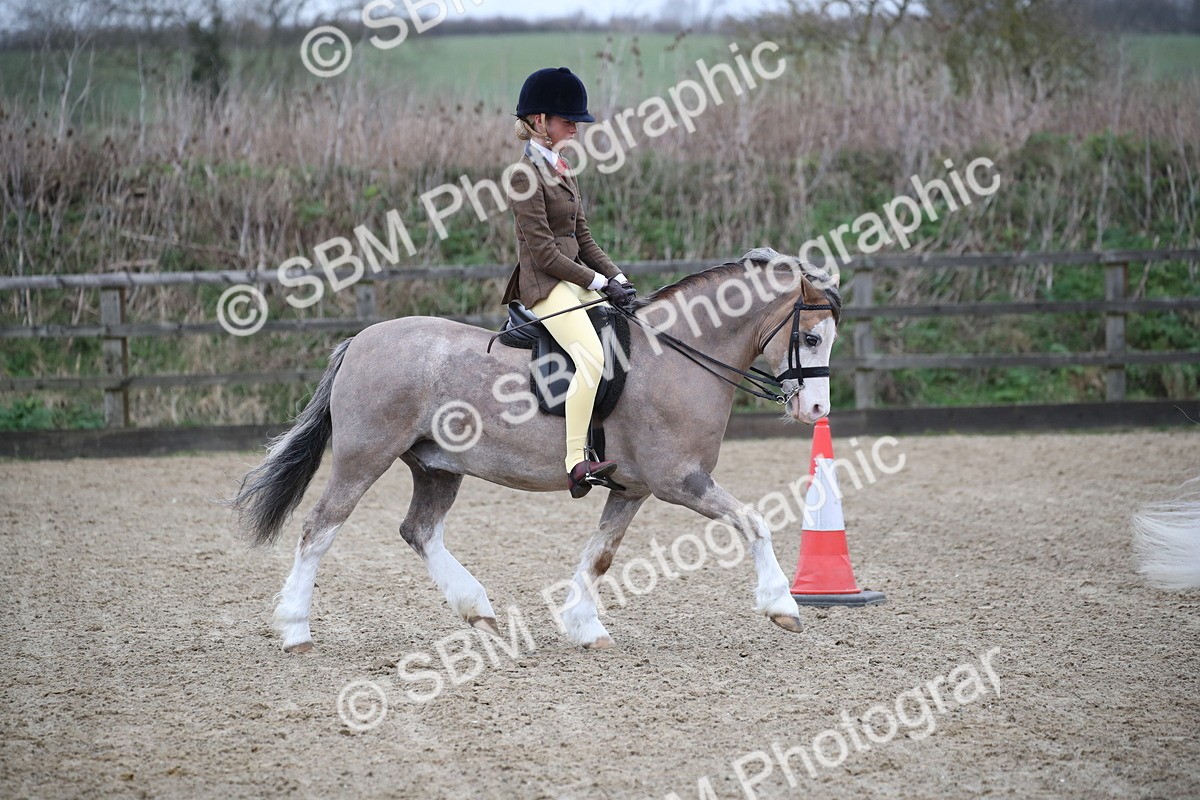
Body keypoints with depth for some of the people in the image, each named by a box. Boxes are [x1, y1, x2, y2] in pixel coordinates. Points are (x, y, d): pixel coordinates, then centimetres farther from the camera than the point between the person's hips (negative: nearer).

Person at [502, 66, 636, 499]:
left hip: (576, 278, 10)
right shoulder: (526, 175, -13)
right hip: (545, 284, -10)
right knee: (591, 356, -28)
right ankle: (576, 464, -33)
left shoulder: (562, 169, 16)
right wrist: (599, 283, -16)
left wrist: (616, 277, 4)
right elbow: (543, 252, -17)